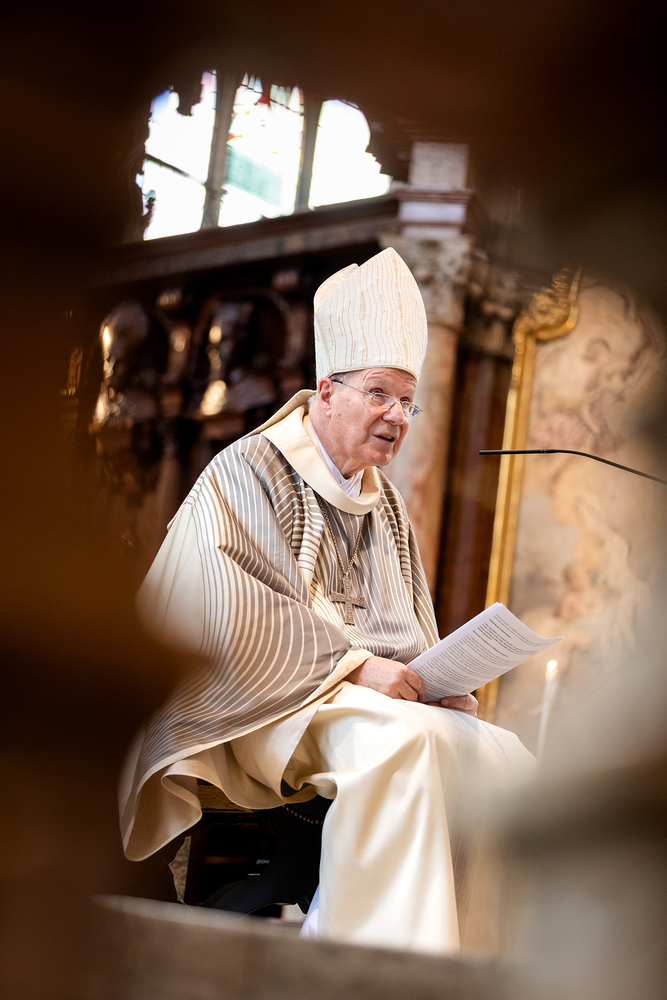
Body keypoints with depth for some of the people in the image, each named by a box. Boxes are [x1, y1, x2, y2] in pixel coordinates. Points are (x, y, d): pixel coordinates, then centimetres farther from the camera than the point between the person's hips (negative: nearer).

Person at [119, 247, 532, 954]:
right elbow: (238, 617, -15)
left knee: (502, 756, -16)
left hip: (383, 698, 8)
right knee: (401, 736, -35)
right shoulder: (249, 472, -2)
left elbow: (411, 630, 21)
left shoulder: (383, 505, 21)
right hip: (271, 703, -7)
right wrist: (353, 664, -21)